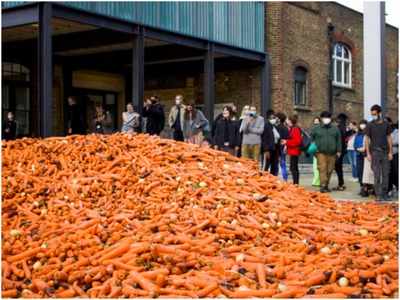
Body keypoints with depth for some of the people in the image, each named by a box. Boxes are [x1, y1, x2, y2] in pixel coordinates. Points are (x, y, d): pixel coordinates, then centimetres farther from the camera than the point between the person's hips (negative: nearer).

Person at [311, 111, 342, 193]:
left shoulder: (335, 129, 11)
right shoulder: (316, 129, 7)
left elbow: (338, 140, 12)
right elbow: (311, 139, 12)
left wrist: (338, 150, 7)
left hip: (332, 153, 2)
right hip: (321, 152, -2)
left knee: (330, 169, 5)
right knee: (322, 168, -13)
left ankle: (326, 185, 15)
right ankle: (323, 185, -17)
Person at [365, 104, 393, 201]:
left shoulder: (386, 124, 7)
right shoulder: (370, 125, 1)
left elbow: (389, 138, 11)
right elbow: (367, 139, 2)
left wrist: (390, 152, 4)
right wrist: (368, 153, -5)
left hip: (385, 152, 2)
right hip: (375, 152, -2)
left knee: (385, 174, 3)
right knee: (377, 175, -2)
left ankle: (384, 194, 11)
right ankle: (378, 195, 1)